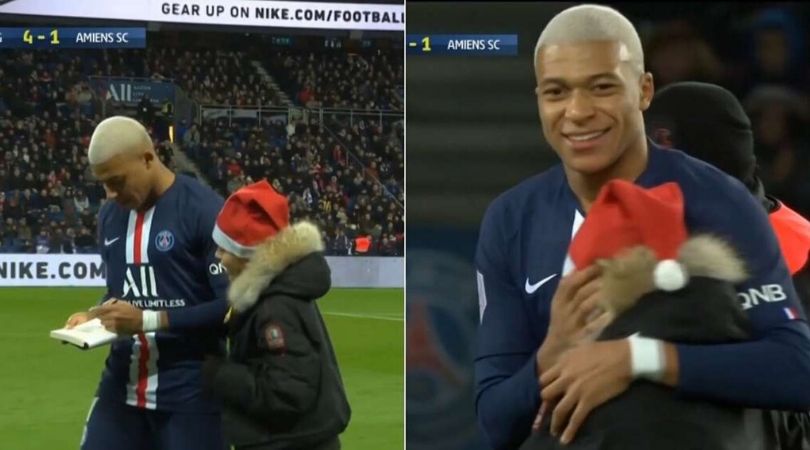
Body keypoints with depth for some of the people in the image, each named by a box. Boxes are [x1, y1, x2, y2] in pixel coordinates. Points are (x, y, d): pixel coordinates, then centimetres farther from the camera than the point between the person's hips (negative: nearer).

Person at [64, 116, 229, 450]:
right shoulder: (109, 216, 10)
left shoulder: (204, 211, -14)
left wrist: (149, 320, -21)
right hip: (121, 385, 6)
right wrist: (95, 317, 0)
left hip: (190, 392, -6)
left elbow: (234, 305, -17)